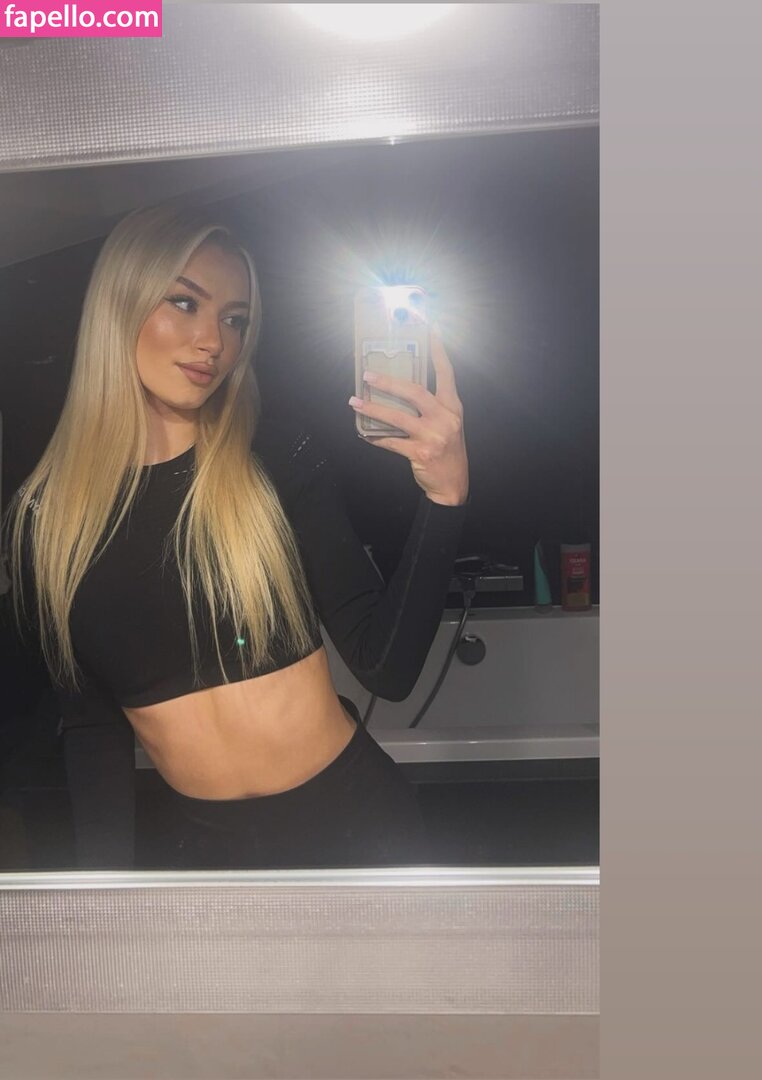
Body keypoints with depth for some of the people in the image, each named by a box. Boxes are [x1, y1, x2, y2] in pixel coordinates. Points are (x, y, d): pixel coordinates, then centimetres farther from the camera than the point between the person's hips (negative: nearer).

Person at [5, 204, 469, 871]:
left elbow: (388, 670, -16)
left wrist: (444, 498, -27)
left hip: (354, 817, -1)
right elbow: (91, 725, 3)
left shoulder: (278, 459, -11)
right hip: (210, 843, 2)